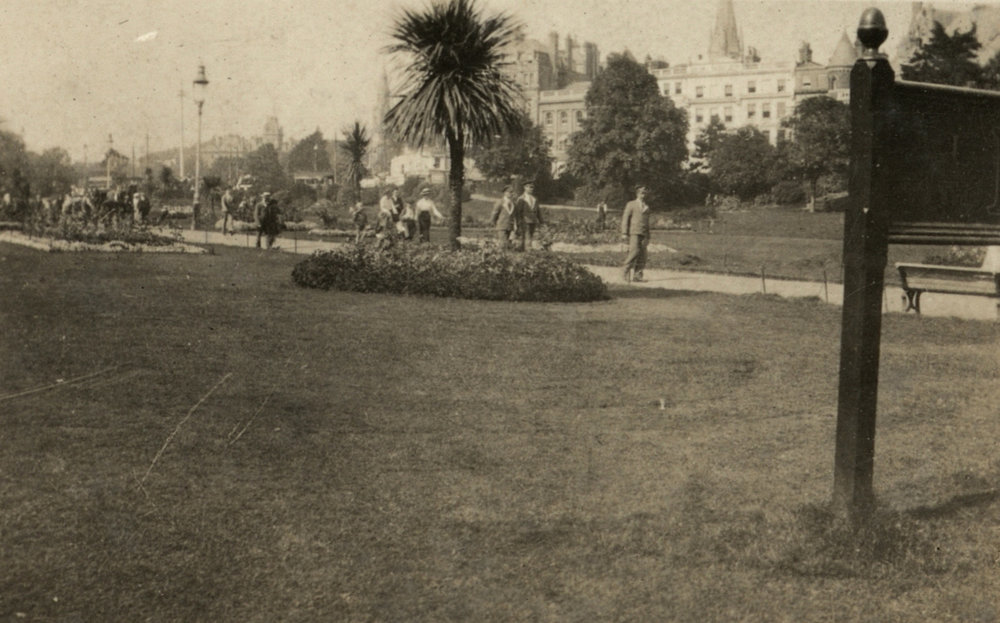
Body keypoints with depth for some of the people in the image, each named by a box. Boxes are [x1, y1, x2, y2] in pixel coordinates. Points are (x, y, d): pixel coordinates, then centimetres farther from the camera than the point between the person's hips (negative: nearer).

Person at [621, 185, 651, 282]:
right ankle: (627, 274, -9)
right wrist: (624, 233, -7)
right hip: (633, 232, -5)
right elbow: (625, 219, 2)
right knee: (634, 251, -18)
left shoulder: (646, 206, 21)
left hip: (643, 234, 5)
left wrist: (648, 237, 20)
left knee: (642, 255, -3)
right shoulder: (631, 204, 7)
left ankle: (637, 276, 0)